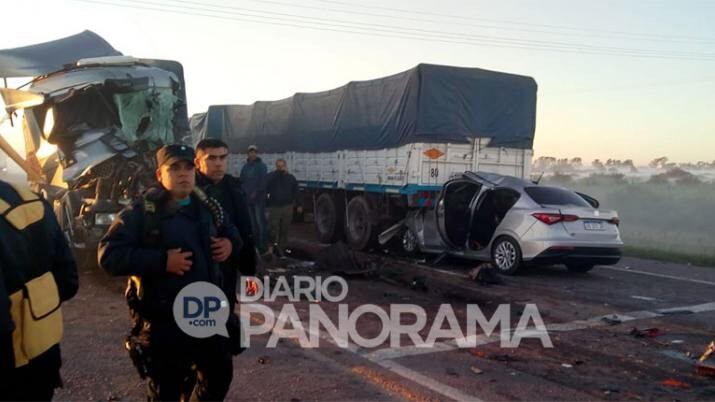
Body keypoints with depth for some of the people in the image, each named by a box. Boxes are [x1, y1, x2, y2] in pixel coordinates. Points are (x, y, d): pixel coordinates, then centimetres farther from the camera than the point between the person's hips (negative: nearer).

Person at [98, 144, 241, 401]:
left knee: (220, 374, 22)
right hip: (164, 322, -5)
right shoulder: (142, 212, -10)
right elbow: (109, 254, -18)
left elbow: (230, 230, 25)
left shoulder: (206, 207, 7)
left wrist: (230, 243, 1)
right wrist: (162, 261, -24)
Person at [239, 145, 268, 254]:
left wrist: (256, 193, -16)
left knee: (260, 221, -7)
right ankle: (255, 243, 17)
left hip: (258, 198, -6)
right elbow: (242, 180, 16)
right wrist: (244, 192, 1)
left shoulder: (261, 166, -2)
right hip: (247, 198, 6)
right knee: (251, 222, 9)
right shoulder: (245, 166, 15)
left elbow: (263, 181, -11)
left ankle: (262, 244, -5)